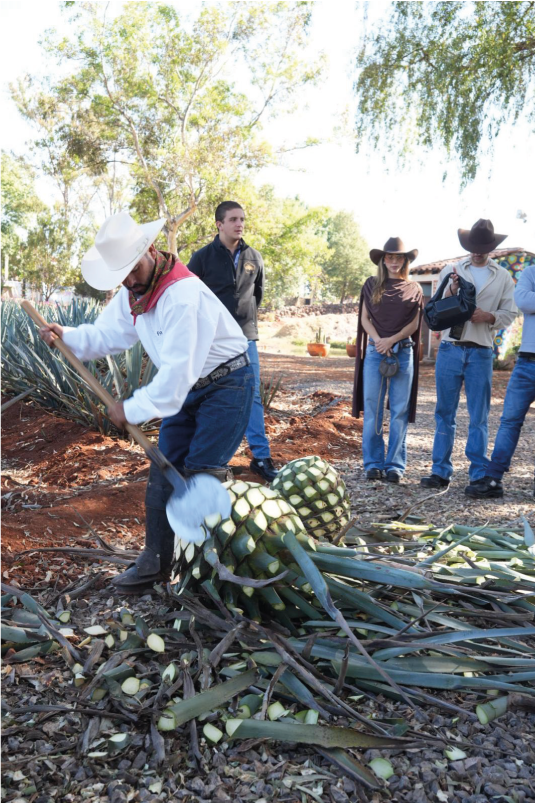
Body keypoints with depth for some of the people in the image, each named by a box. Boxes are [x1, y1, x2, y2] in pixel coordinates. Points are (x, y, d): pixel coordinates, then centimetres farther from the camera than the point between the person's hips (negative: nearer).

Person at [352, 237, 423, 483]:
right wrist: (378, 341, -9)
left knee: (400, 411, 0)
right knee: (372, 409, -1)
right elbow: (365, 318, 7)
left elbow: (414, 324, 5)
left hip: (403, 352, 0)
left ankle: (395, 465, 6)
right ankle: (373, 464, 5)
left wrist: (391, 340, -9)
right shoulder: (372, 285, 10)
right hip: (375, 350, 0)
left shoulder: (413, 289, 9)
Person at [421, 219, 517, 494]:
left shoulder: (503, 277, 10)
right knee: (445, 413, 5)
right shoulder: (450, 271, 10)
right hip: (450, 349, 1)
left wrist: (488, 316, -12)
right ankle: (441, 472, 11)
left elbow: (509, 313, 8)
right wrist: (451, 292, -12)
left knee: (479, 417, 1)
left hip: (481, 352, -1)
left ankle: (479, 475, 7)